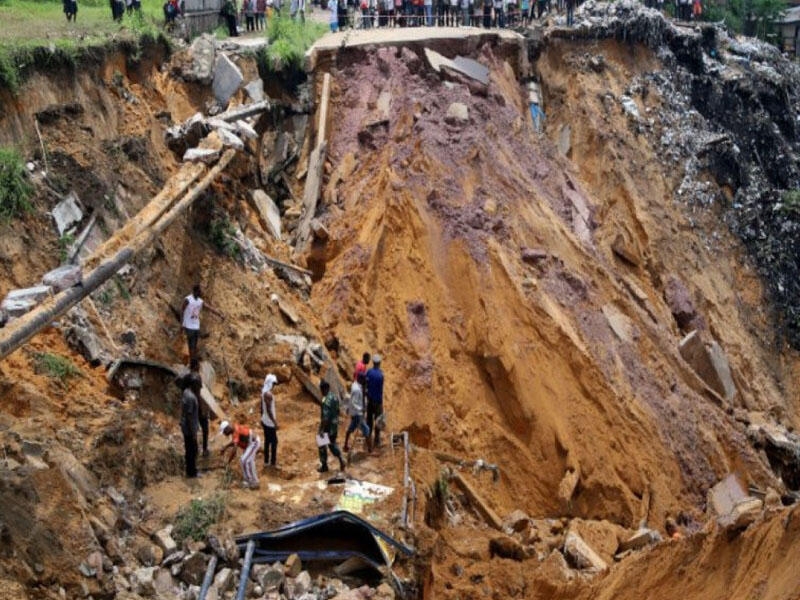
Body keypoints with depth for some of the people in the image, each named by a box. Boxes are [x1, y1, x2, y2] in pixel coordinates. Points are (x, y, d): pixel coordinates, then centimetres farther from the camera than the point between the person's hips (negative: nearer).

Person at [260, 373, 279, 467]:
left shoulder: (263, 391, 5)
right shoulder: (268, 394, -25)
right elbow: (269, 410, -24)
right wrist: (275, 422, -19)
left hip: (264, 421, 9)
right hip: (269, 422, -9)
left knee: (267, 441, 16)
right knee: (274, 441, 1)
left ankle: (266, 461, 24)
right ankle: (273, 462, 8)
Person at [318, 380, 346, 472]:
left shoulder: (326, 401, -26)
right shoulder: (335, 397, 1)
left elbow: (325, 417, -28)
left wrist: (321, 429, -24)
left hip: (328, 426, -8)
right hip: (335, 425, 8)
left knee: (322, 445, 9)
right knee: (332, 444, 23)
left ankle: (324, 466, 18)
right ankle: (341, 460, 12)